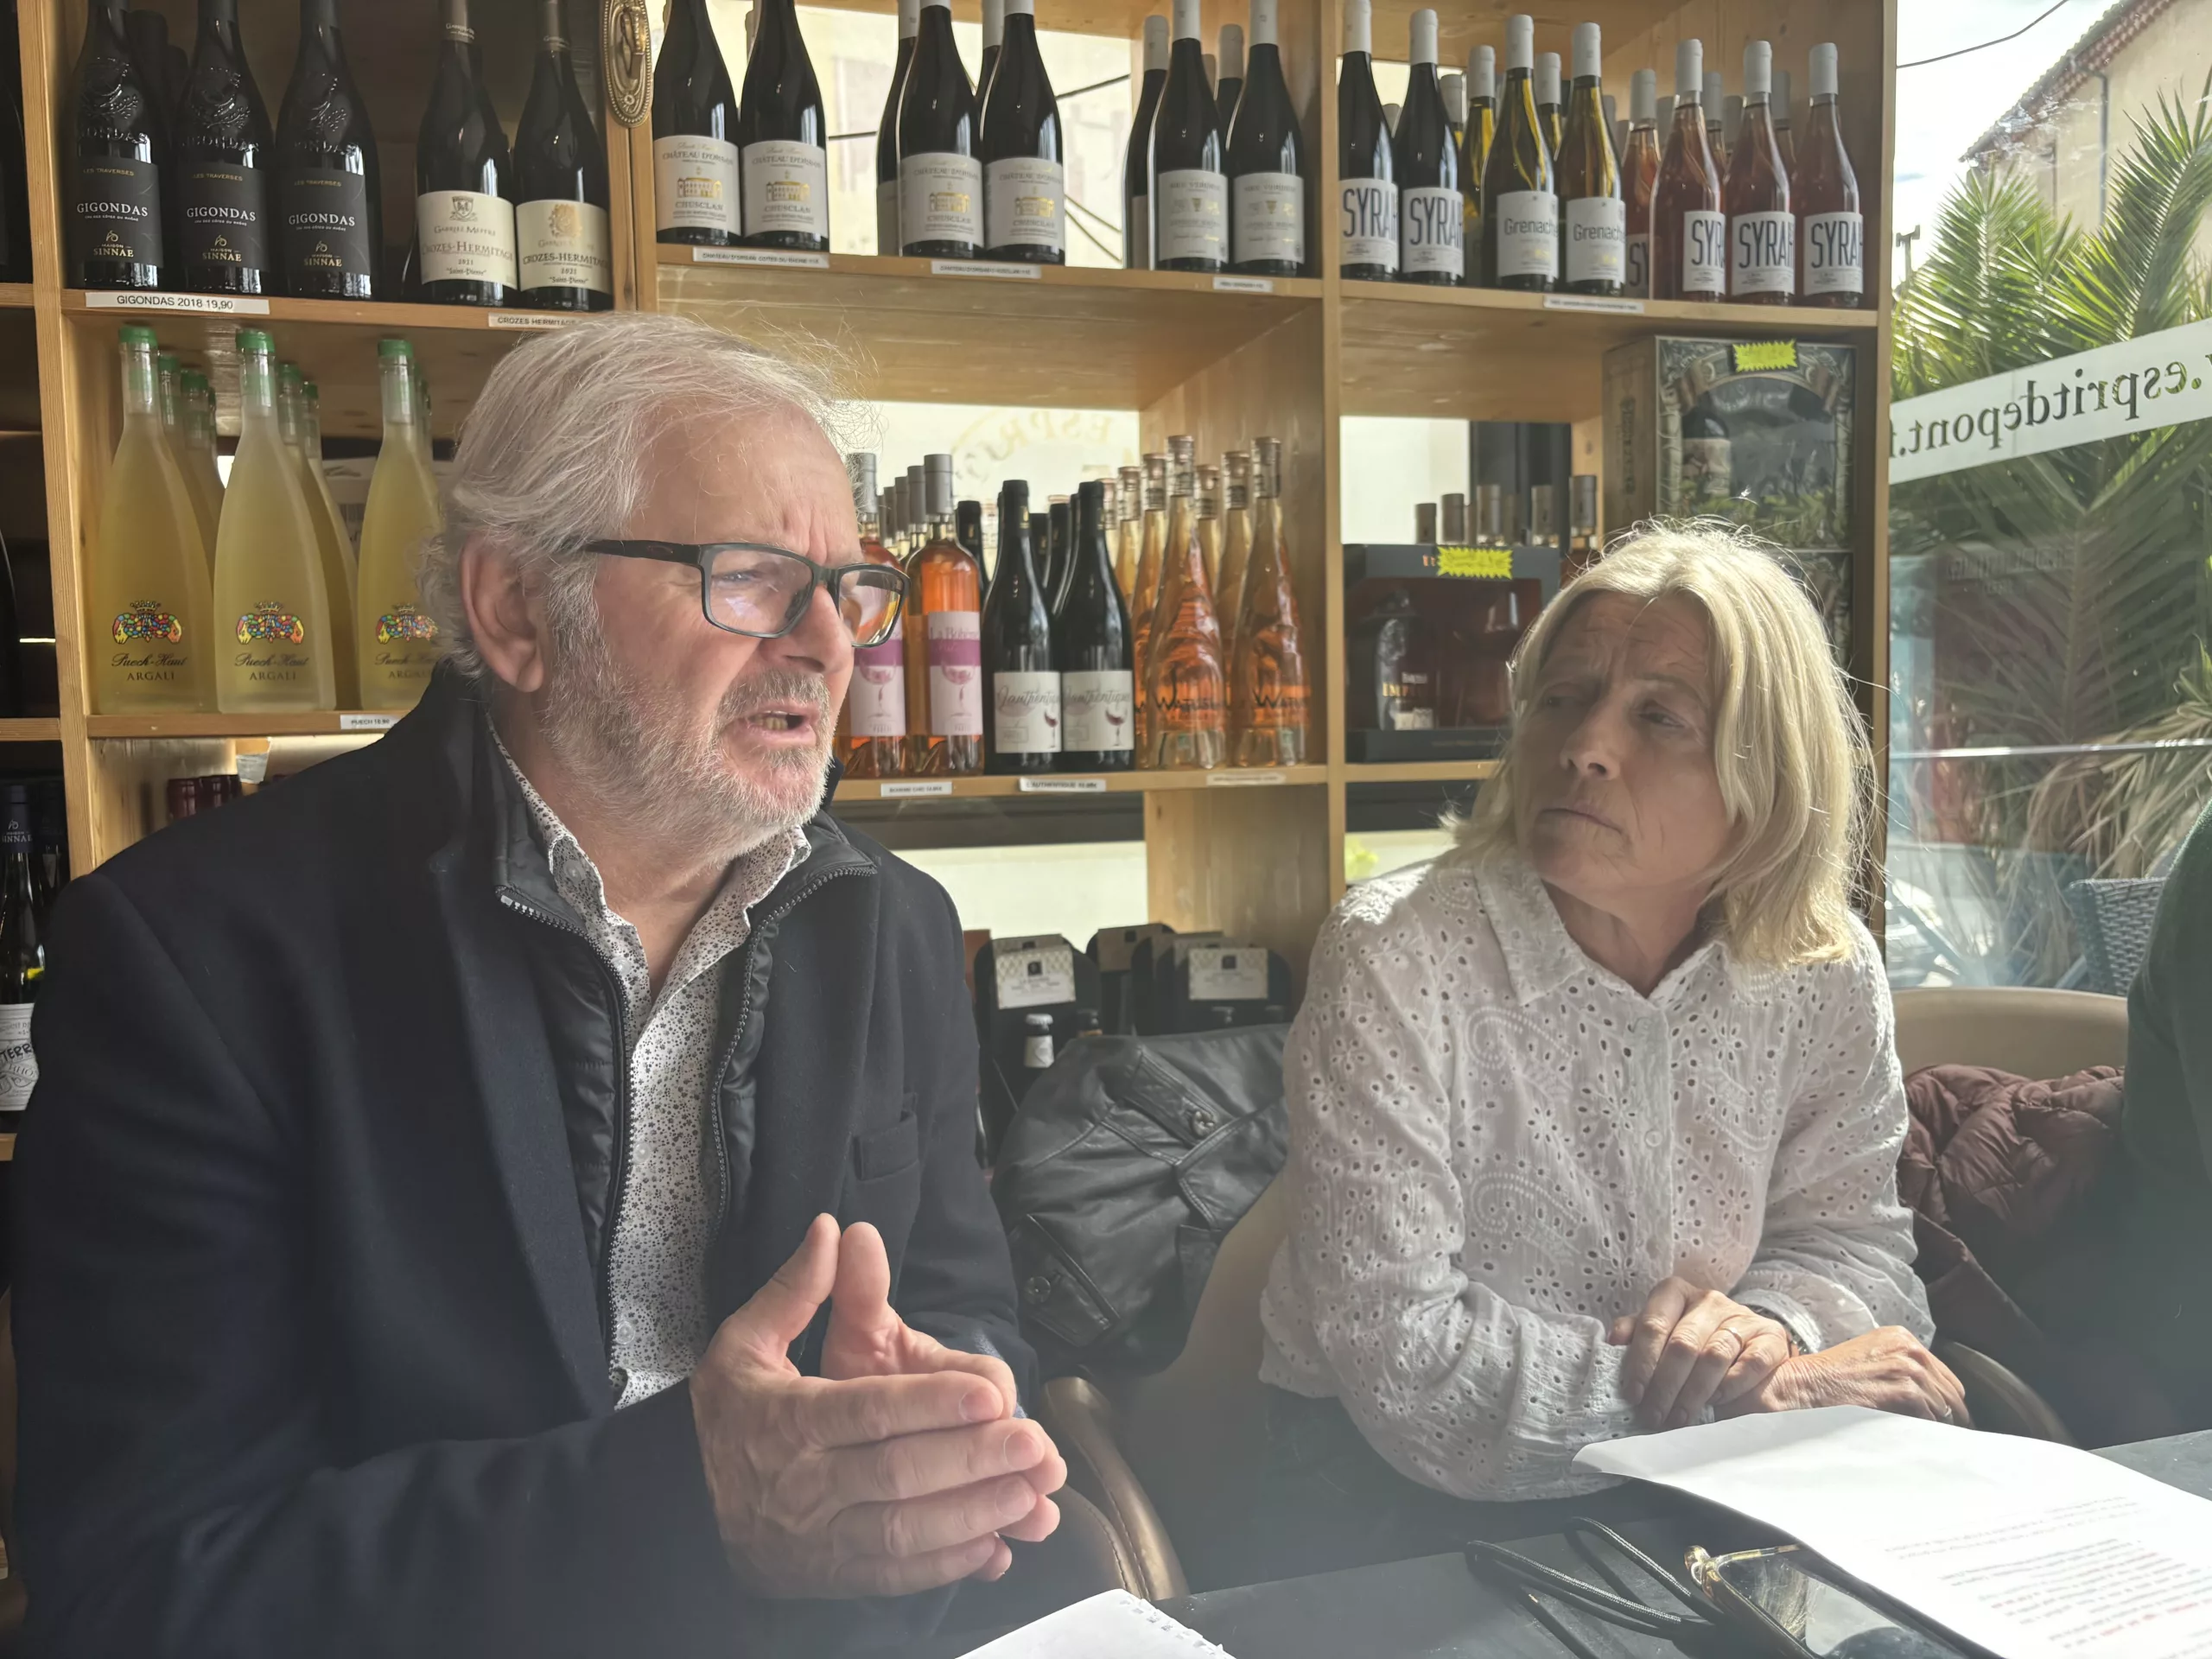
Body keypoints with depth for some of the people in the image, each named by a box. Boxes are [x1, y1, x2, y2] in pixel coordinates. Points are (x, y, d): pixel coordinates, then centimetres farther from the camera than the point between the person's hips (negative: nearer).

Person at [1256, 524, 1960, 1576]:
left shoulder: (1826, 971, -6)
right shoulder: (1395, 958, -21)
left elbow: (1852, 1237, 5)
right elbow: (1405, 1357, -23)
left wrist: (1769, 1323, -19)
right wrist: (1761, 1389, -19)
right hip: (1402, 1492, -4)